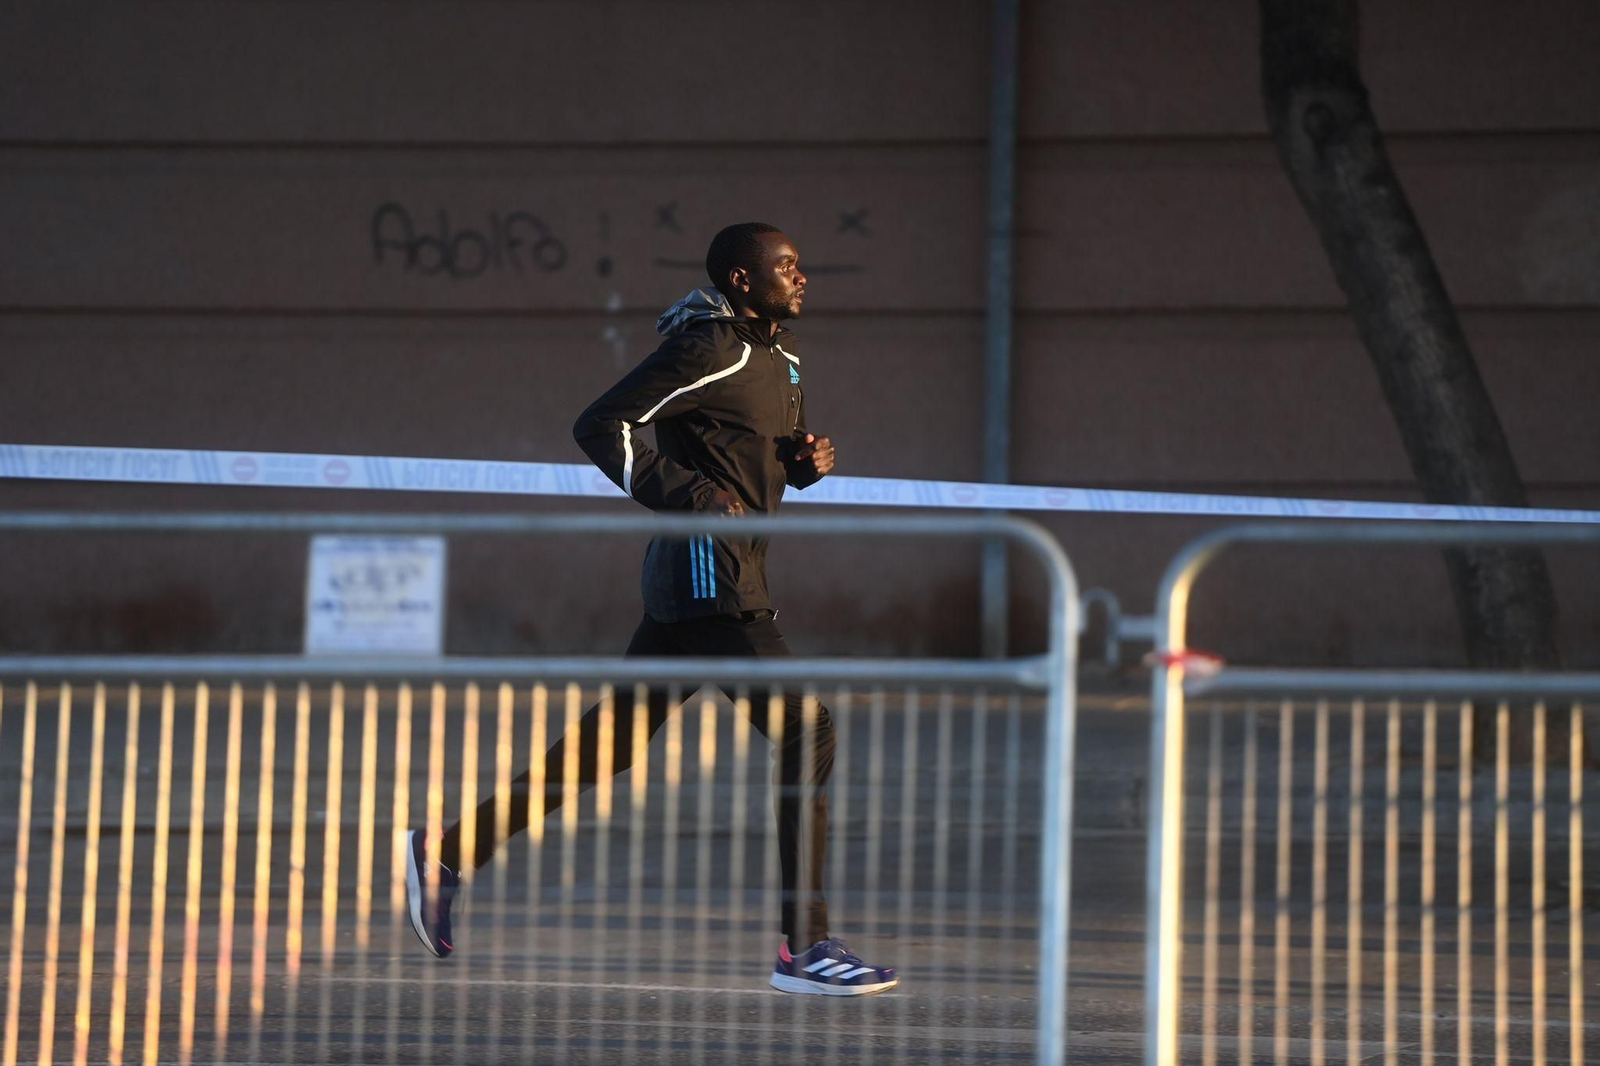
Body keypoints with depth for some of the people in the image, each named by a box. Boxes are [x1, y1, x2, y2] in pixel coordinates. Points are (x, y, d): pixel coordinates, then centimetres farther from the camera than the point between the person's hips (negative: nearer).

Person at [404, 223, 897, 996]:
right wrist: (692, 496, -21)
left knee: (609, 742, 12)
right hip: (709, 578, -10)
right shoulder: (711, 349, -12)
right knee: (806, 734, -12)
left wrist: (806, 461, 6)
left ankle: (448, 853, 17)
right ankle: (803, 947, -11)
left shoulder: (779, 354, 17)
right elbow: (602, 425, -16)